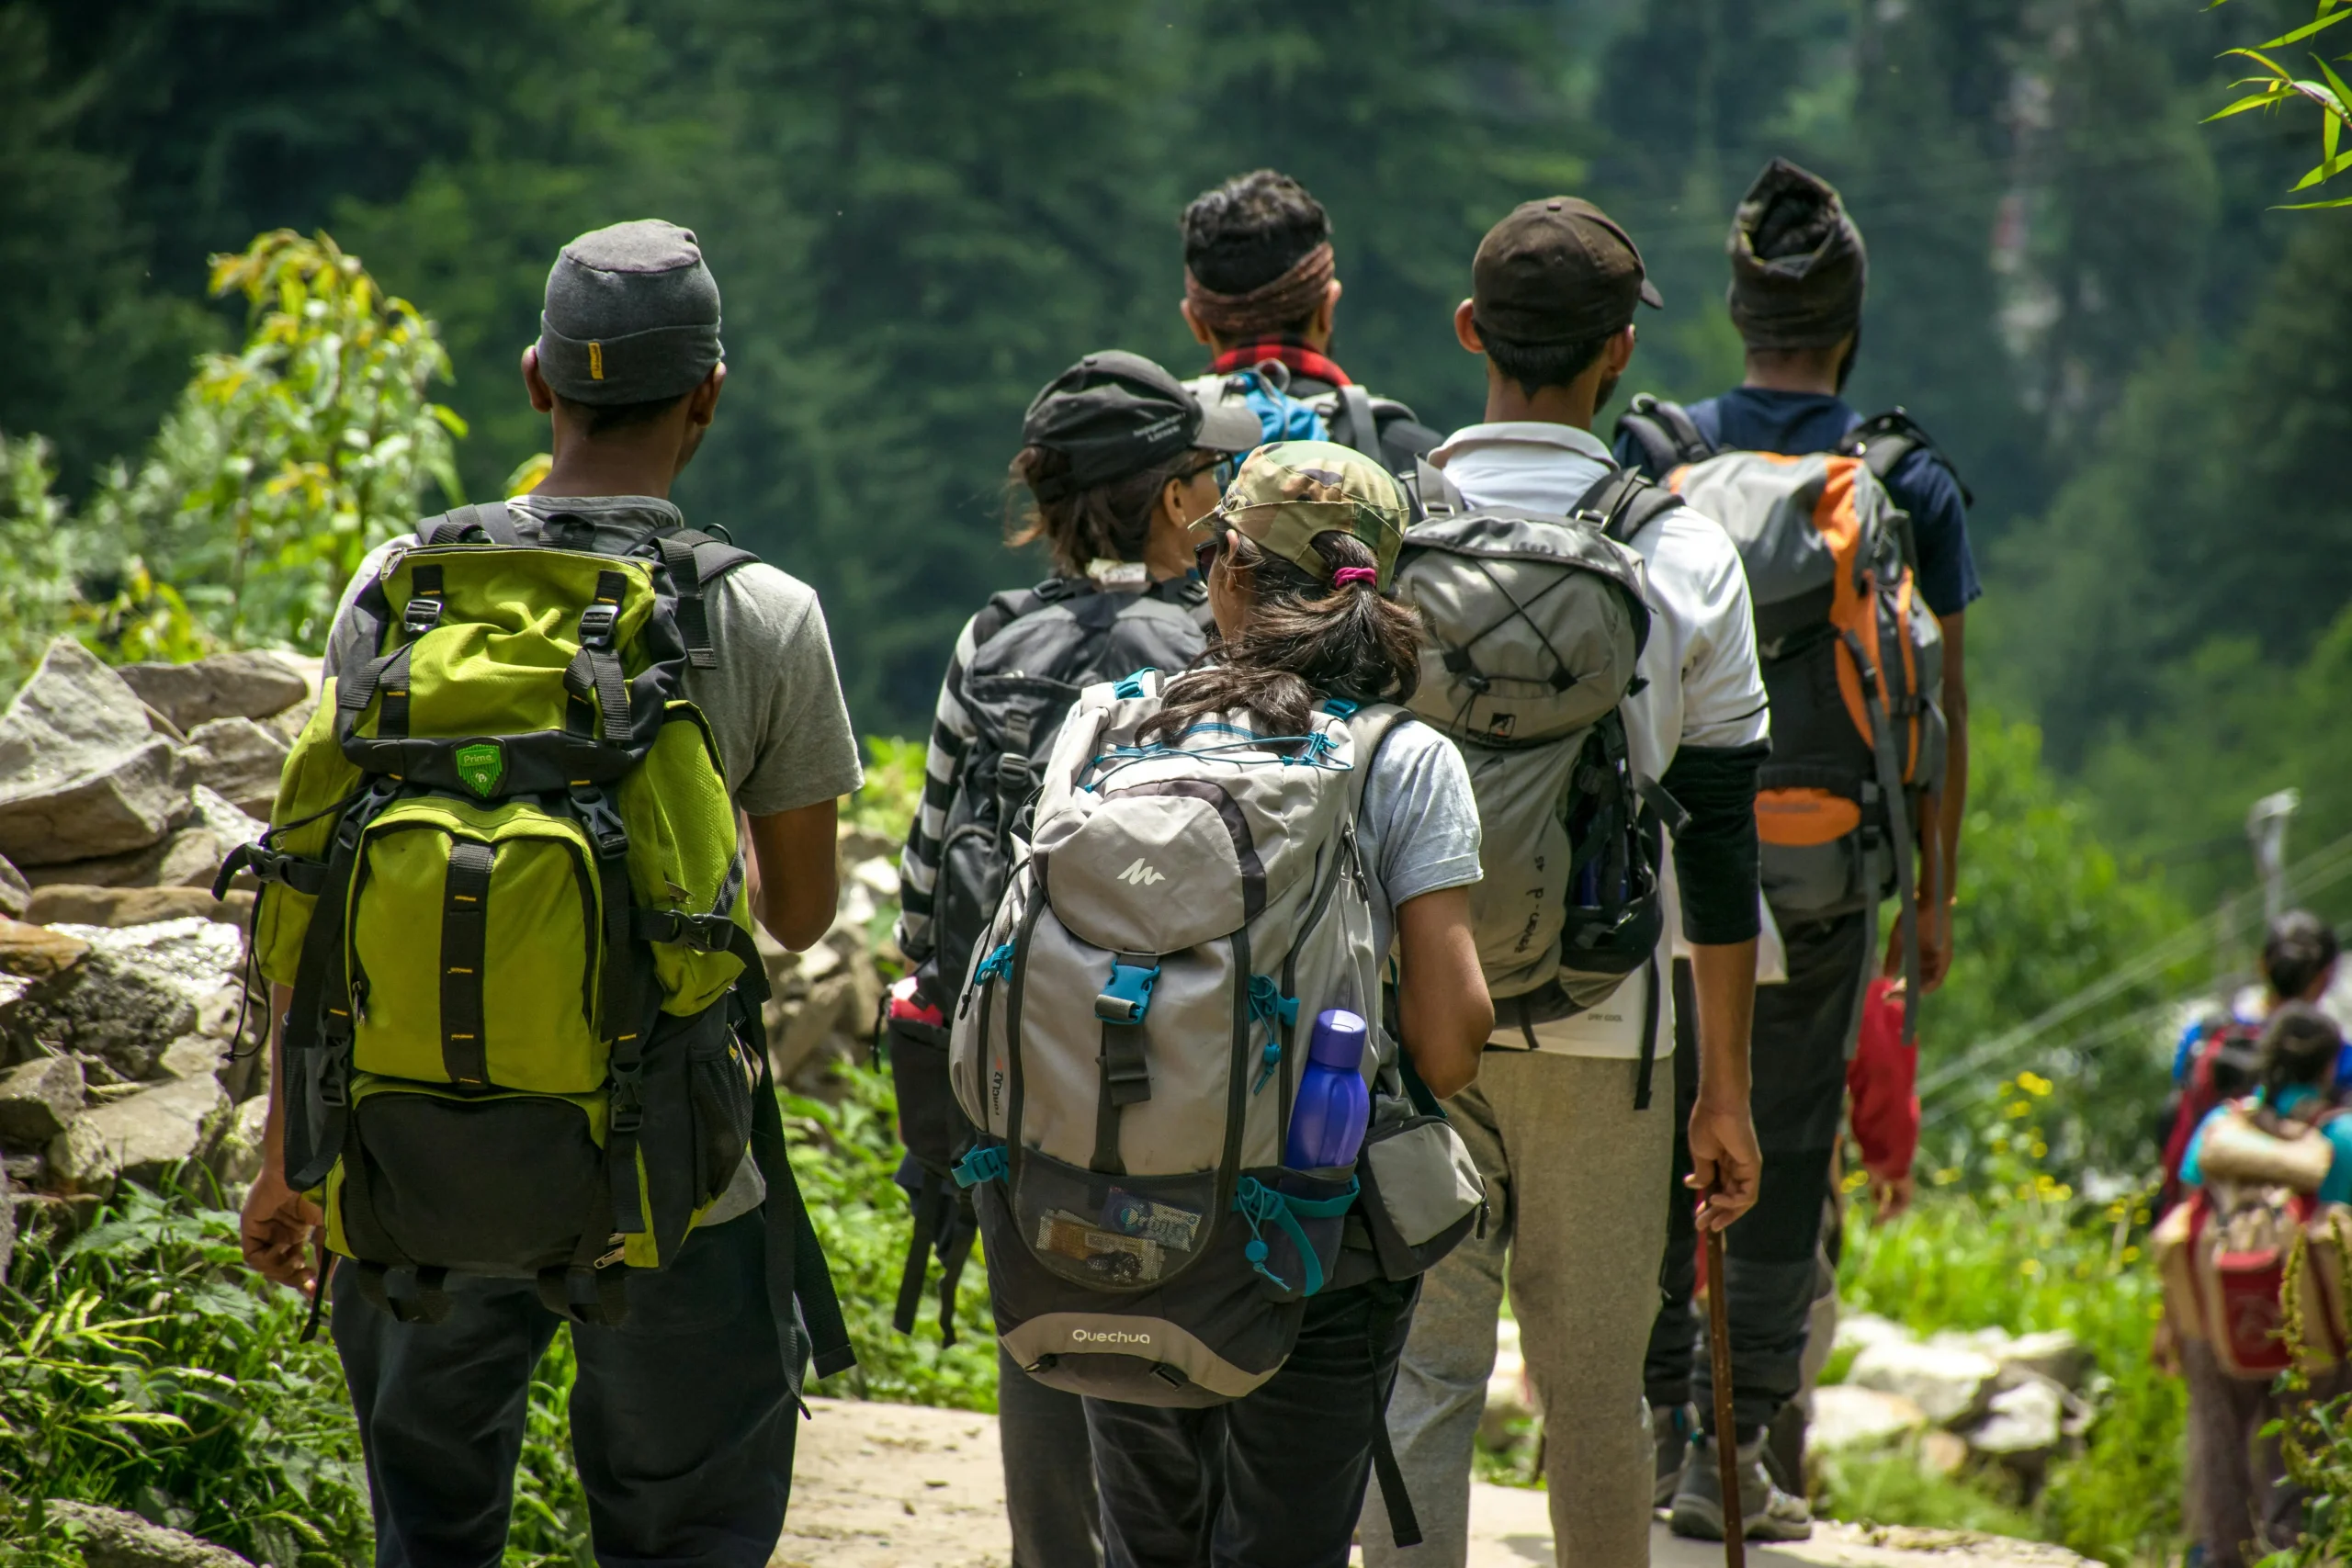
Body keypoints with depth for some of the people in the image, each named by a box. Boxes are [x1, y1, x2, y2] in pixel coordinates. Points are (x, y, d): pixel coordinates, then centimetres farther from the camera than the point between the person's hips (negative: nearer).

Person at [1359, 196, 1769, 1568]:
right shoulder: (1685, 557, -3)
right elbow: (1718, 838, -1)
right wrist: (1727, 1088, 6)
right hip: (1602, 1037, 0)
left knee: (1420, 1376, 3)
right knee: (1594, 1390, 10)